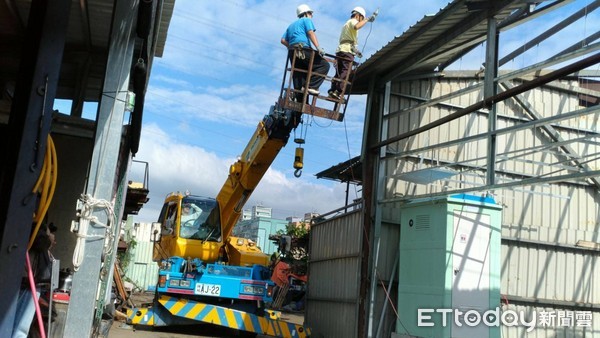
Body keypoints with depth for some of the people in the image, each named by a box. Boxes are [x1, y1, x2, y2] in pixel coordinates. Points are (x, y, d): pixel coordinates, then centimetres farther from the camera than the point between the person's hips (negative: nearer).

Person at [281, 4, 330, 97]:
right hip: (302, 50, -8)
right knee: (324, 65, -8)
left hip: (292, 52, 8)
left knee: (299, 77, 3)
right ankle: (310, 86, -22)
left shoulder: (291, 25, 33)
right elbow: (311, 33, -6)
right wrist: (318, 47, -17)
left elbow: (283, 40, 21)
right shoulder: (307, 20, 13)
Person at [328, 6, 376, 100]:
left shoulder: (346, 24, 33)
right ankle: (338, 92, -24)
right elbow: (356, 27, -23)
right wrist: (367, 19, -16)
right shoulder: (353, 21, 4)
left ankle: (333, 90, -5)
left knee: (339, 73, 6)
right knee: (345, 73, -15)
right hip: (347, 51, -9)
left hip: (340, 50, 9)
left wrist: (355, 50, 25)